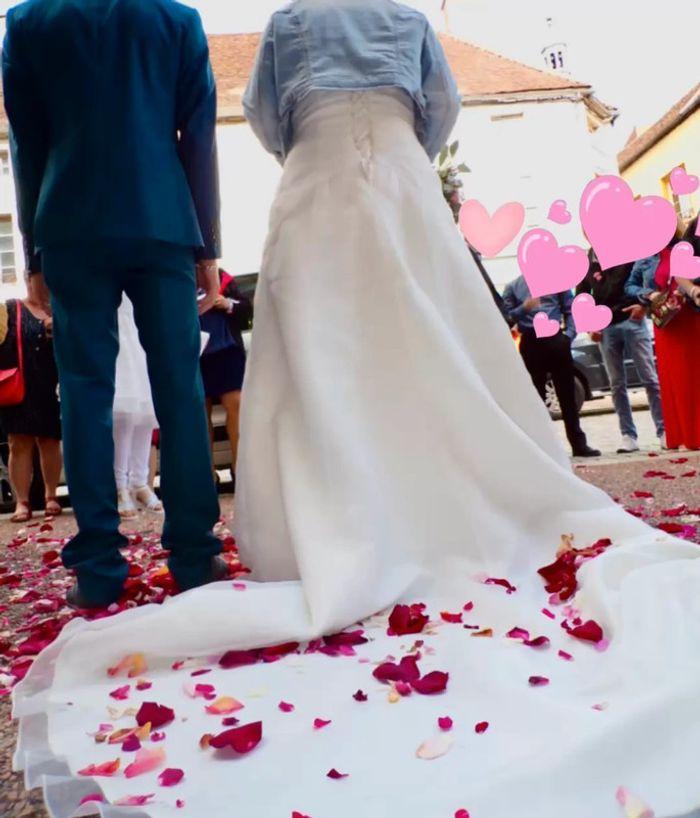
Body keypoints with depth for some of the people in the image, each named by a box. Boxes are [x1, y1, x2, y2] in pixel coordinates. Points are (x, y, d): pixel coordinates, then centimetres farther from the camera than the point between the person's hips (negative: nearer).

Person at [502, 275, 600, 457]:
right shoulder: (513, 287, 9)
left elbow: (570, 310, 10)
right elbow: (507, 318, 4)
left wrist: (569, 335, -5)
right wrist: (524, 308, -14)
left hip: (555, 338, 1)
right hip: (530, 343, -1)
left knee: (567, 394, 4)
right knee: (536, 396, 3)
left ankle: (579, 444, 12)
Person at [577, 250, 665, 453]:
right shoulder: (586, 262, 11)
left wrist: (644, 304, -12)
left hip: (633, 321, -2)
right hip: (605, 329, 3)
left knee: (650, 379, -3)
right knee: (617, 385, 2)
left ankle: (663, 431, 2)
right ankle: (628, 435, 7)